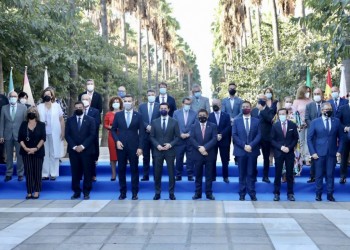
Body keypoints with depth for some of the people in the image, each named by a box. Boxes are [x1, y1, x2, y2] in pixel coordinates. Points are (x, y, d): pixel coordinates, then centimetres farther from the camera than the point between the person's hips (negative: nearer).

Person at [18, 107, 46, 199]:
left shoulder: (41, 124, 2)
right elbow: (20, 138, 1)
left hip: (38, 152, -1)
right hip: (26, 152, 1)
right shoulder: (24, 124, 6)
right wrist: (25, 148, -13)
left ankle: (37, 191, 6)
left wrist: (36, 148, -16)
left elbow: (43, 138, -6)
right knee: (28, 172, 0)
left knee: (37, 172, 0)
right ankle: (29, 192, 3)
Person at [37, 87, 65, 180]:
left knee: (54, 154, 3)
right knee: (44, 154, 4)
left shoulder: (57, 106, 4)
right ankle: (44, 173, 8)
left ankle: (53, 173, 7)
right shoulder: (39, 107, 6)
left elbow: (61, 120, 4)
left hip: (54, 134, -1)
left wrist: (63, 132, -2)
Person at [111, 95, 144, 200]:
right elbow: (113, 130, 10)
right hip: (121, 146, 1)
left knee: (134, 169, 3)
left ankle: (134, 193, 9)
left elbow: (141, 133, 0)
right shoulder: (118, 115, 7)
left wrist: (140, 147, -7)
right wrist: (117, 141, -6)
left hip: (133, 147, -1)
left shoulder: (138, 116, 3)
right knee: (121, 170, 4)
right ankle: (122, 192, 12)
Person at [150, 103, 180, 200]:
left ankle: (171, 193, 11)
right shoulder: (154, 122, 6)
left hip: (170, 151, -1)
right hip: (157, 151, 1)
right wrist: (157, 145, -10)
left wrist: (170, 144, -12)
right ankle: (157, 193, 14)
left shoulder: (174, 122, 3)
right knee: (157, 173, 4)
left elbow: (177, 136, 2)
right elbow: (152, 136, 5)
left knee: (171, 172, 3)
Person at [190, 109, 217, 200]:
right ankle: (198, 193, 12)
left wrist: (205, 147, -18)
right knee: (198, 175, 6)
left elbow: (214, 139, -7)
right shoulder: (194, 126, 8)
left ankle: (209, 193, 10)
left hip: (209, 154, -1)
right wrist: (199, 148, -17)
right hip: (197, 154, 1)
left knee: (209, 175, 4)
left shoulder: (213, 126, 4)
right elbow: (192, 139, -3)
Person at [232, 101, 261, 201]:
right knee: (242, 174, 4)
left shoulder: (257, 121, 7)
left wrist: (251, 145, -15)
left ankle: (252, 194, 8)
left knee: (251, 173, 3)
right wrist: (244, 145, -12)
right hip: (240, 151, 0)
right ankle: (242, 194, 8)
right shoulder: (236, 121, 7)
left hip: (253, 151, 0)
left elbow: (259, 135, -1)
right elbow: (234, 135, -1)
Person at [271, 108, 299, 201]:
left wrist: (289, 147, -10)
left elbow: (296, 138, 3)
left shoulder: (292, 125, 2)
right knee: (278, 173, 2)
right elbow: (272, 140, 1)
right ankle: (276, 193, 9)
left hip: (290, 152, 1)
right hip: (278, 152, -1)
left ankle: (290, 193, 12)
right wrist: (281, 147, -12)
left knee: (289, 174, 5)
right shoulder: (275, 125, 0)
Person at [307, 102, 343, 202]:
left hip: (332, 153, 1)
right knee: (319, 175, 5)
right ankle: (318, 194, 16)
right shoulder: (315, 122, 0)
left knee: (330, 174, 4)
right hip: (319, 153, -1)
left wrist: (339, 150, 0)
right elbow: (309, 138, 0)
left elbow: (340, 137, 9)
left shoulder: (336, 121, 5)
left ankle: (330, 194, 13)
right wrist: (312, 152, -7)